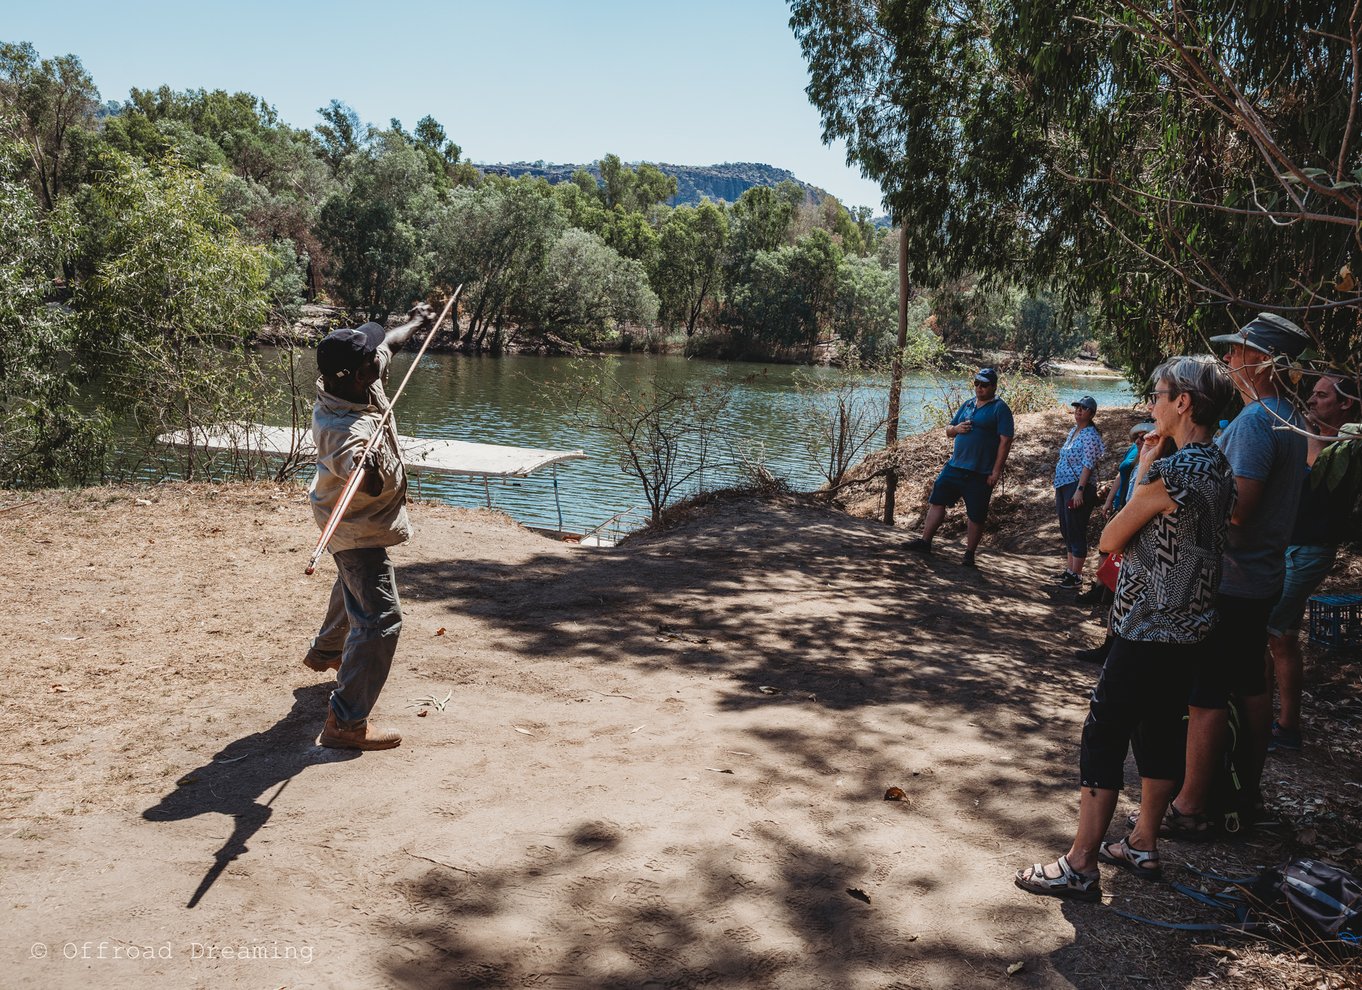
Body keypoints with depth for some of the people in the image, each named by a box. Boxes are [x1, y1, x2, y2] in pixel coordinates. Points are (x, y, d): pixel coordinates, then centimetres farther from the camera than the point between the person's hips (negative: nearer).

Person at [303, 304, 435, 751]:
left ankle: (326, 651, 60)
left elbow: (387, 343, 7)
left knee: (353, 588, 34)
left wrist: (414, 323, 20)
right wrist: (369, 468, -74)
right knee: (380, 618, -13)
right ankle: (346, 723, -9)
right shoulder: (346, 430, -40)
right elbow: (371, 488, -56)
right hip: (358, 530, -11)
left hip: (351, 519, 11)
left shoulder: (361, 382, -15)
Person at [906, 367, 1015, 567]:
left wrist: (996, 471, -16)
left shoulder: (1000, 409, -6)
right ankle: (925, 542, 12)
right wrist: (956, 428, -3)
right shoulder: (967, 404, 14)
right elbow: (948, 430, 22)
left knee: (975, 515, 3)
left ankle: (969, 554, 14)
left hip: (980, 474, -6)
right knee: (937, 501, 4)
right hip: (955, 466, 6)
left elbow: (1005, 441, -11)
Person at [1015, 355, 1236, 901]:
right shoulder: (1219, 468, 7)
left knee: (1103, 736, -3)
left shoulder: (1170, 470, -21)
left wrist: (1142, 470, -4)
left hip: (1147, 631, -9)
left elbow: (1112, 539, -10)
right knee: (1159, 732, 17)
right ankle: (1143, 845, 29)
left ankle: (1081, 865, 1)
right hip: (1190, 629, 9)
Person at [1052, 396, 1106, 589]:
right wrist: (1058, 489, 20)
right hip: (1064, 486, 9)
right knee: (1066, 531, 15)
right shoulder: (1073, 432, 15)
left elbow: (1088, 465, -18)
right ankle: (1069, 570, 24)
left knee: (1076, 532, -5)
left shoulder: (1090, 435, -12)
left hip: (1078, 488, -9)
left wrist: (1079, 490, -24)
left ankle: (1076, 575, 1)